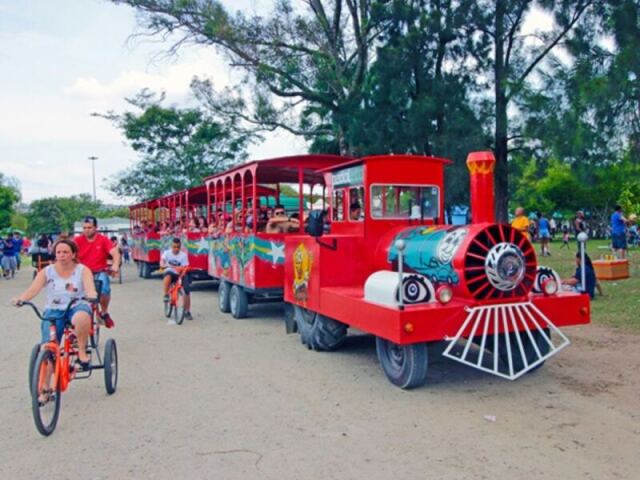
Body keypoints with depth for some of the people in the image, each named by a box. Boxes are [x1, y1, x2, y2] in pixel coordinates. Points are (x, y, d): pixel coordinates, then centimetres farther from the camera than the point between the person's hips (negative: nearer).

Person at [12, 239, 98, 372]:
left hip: (77, 308, -2)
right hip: (53, 311, 2)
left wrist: (92, 295, -40)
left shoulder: (83, 270, 0)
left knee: (82, 317, -40)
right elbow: (32, 289, -7)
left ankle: (82, 352, -19)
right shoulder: (46, 272, 5)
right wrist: (19, 299, -29)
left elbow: (90, 288, -16)